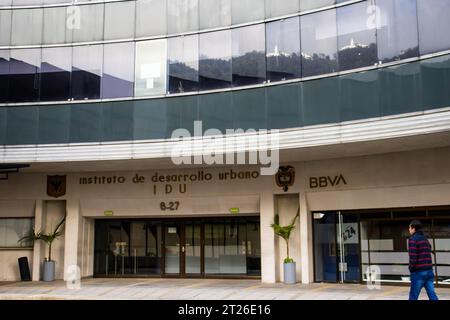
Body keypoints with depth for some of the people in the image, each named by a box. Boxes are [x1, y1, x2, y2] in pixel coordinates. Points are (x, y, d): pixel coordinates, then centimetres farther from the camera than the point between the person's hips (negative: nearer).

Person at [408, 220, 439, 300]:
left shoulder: (413, 239, -8)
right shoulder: (426, 239, 17)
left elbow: (413, 257, -16)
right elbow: (428, 256, 15)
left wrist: (411, 269, -5)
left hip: (418, 273, -7)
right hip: (429, 271, 7)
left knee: (413, 297, 2)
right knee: (432, 296, 3)